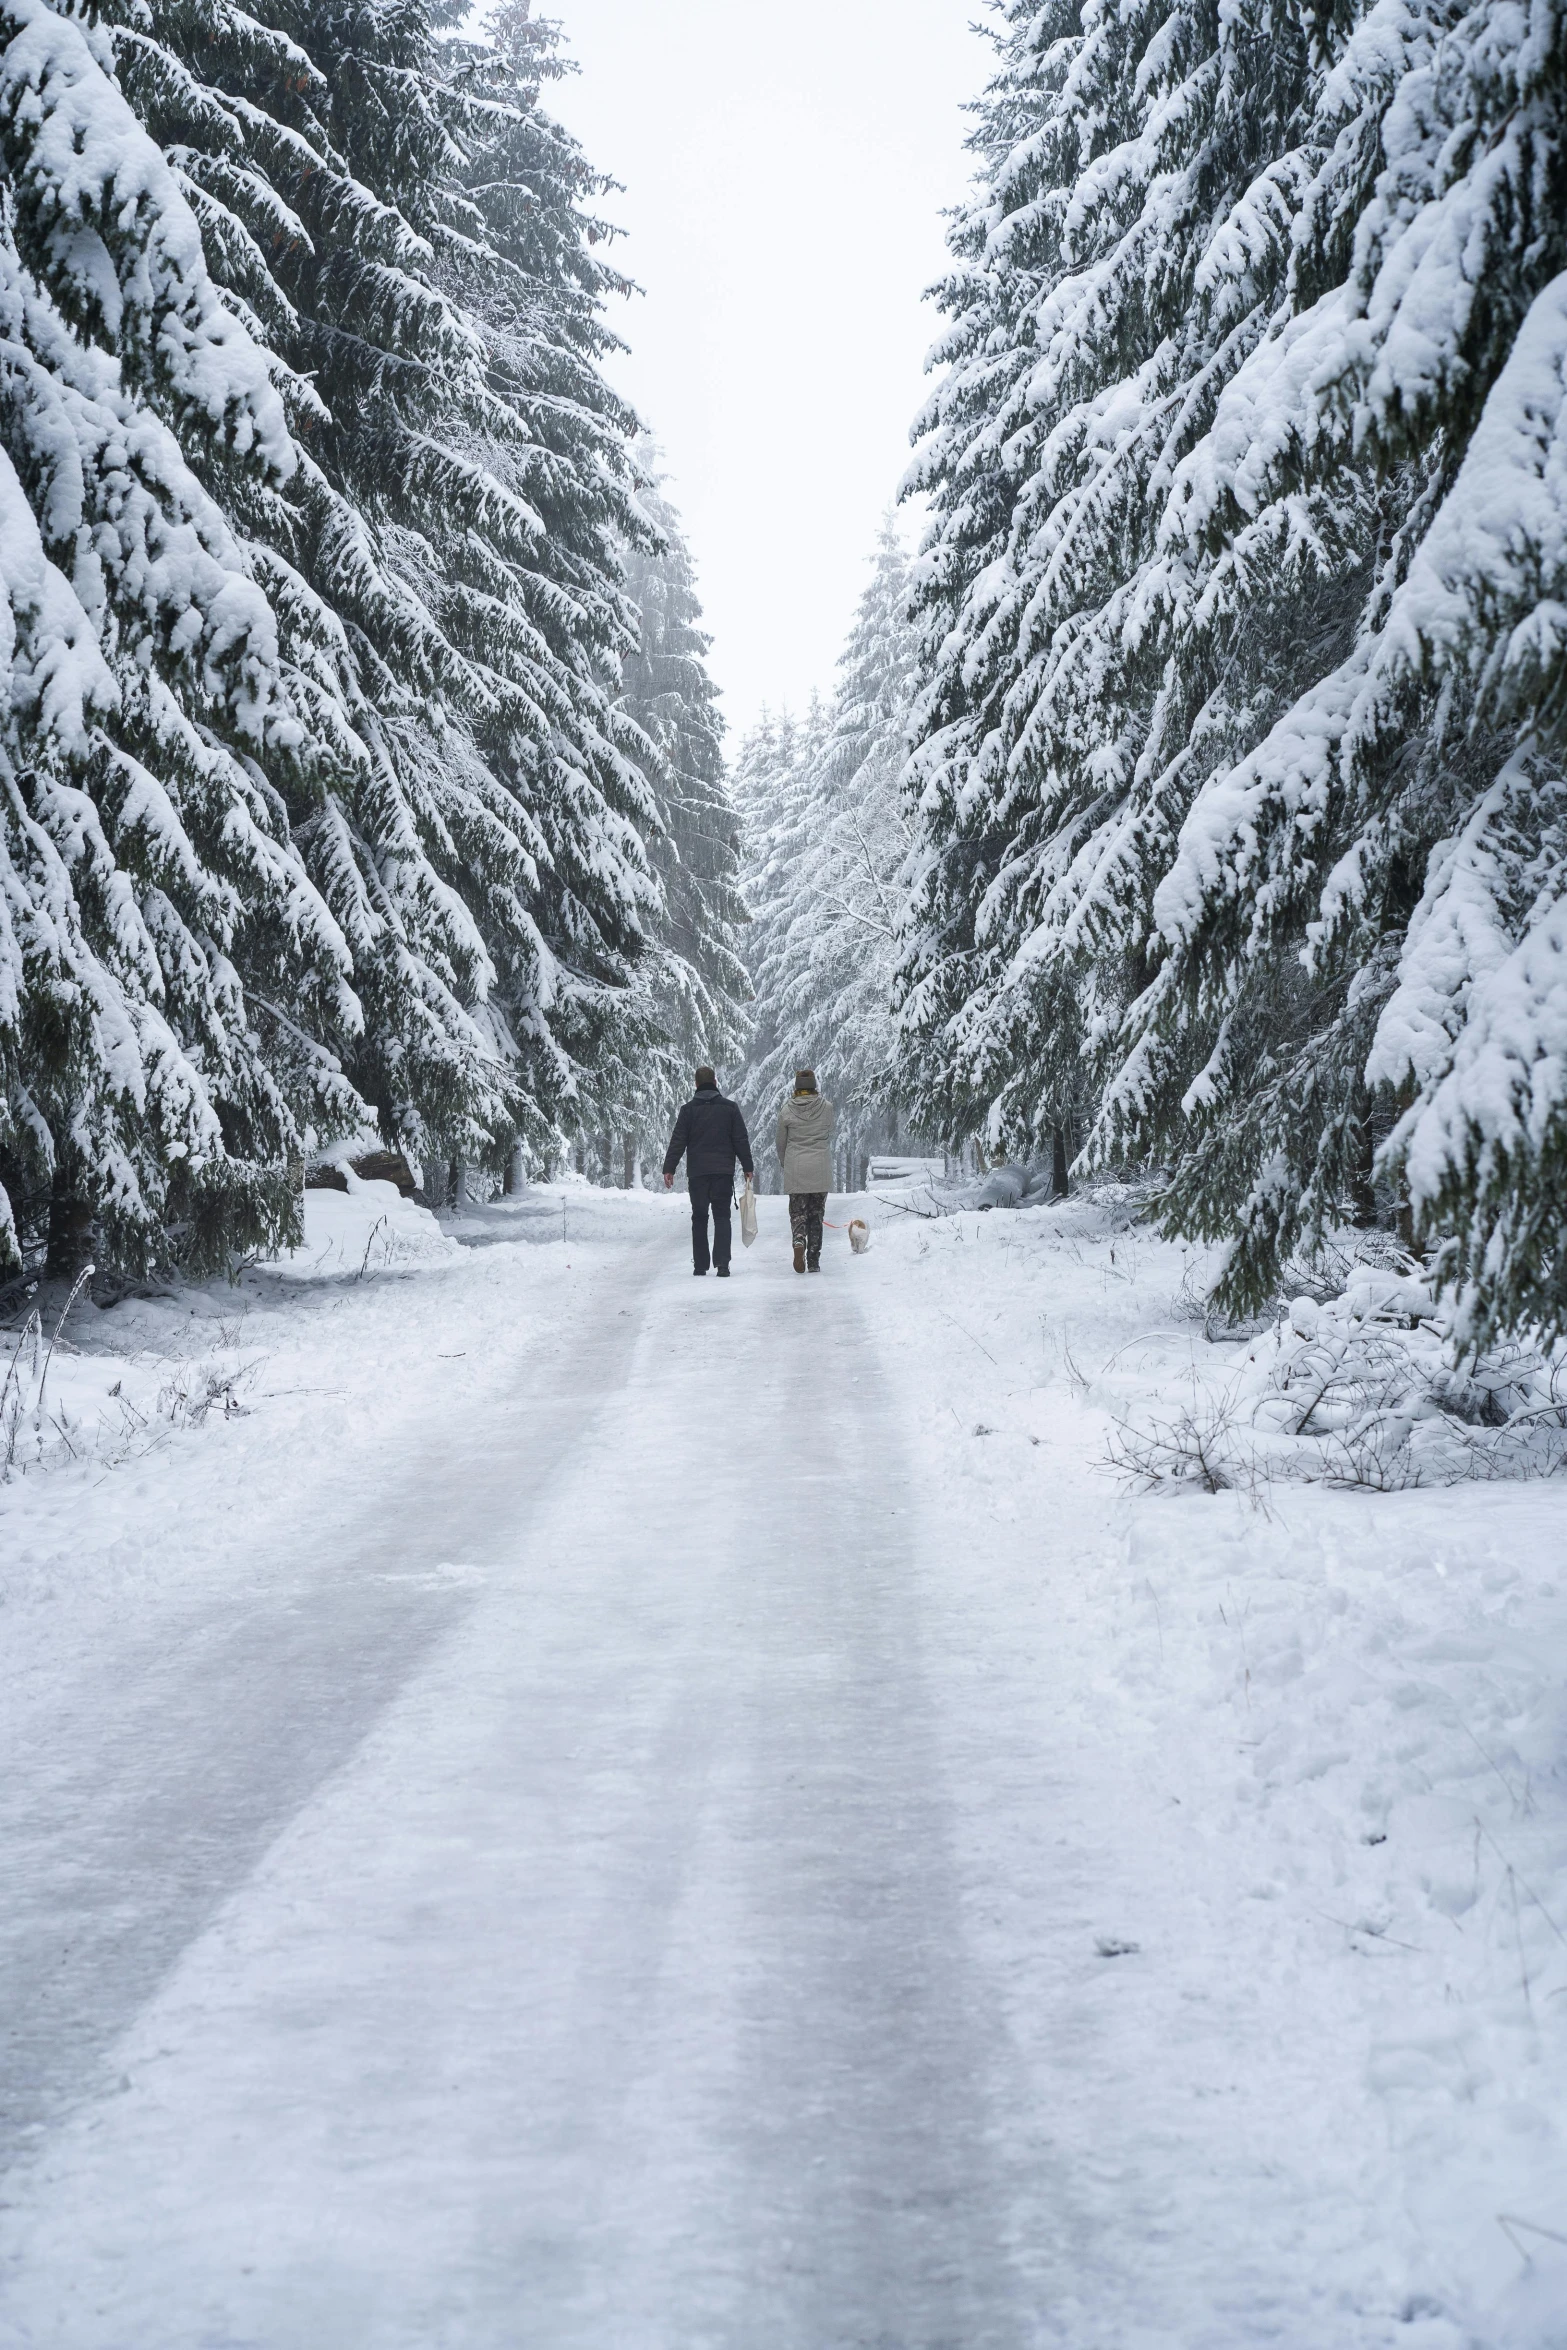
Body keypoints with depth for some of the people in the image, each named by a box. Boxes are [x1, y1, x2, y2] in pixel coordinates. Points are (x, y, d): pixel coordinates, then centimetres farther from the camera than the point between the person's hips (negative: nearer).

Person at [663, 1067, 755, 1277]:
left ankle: (700, 1265, 7)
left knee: (699, 1218, 9)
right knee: (722, 1216, 2)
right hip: (723, 1172, 0)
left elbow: (678, 1141, -1)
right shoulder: (730, 1108, 3)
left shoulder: (688, 1109, 1)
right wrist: (748, 1167, 11)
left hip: (697, 1173, 0)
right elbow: (741, 1140, 4)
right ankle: (722, 1263, -12)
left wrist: (669, 1168, 2)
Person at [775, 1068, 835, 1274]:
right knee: (816, 1214, 8)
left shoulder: (786, 1111, -4)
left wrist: (783, 1164, 21)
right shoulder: (827, 1108, -3)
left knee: (798, 1211, 8)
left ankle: (799, 1242, -23)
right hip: (821, 1170, 0)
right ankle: (814, 1261, 8)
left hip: (795, 1169, 0)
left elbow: (781, 1142, 5)